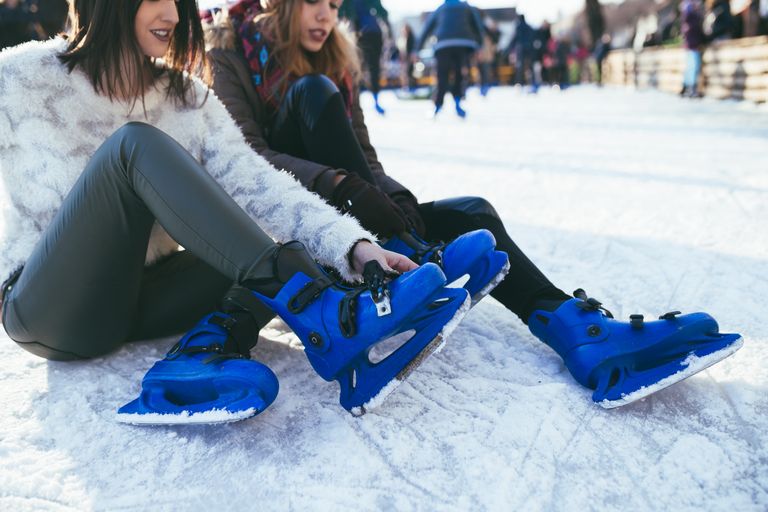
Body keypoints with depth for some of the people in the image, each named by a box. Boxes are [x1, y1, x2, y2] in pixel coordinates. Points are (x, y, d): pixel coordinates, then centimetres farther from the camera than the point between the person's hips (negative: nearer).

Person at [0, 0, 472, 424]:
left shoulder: (187, 97, 3)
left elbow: (253, 180, -11)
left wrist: (353, 244, -27)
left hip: (145, 297, 4)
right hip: (49, 308, -4)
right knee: (135, 143, -28)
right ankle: (326, 318, -40)